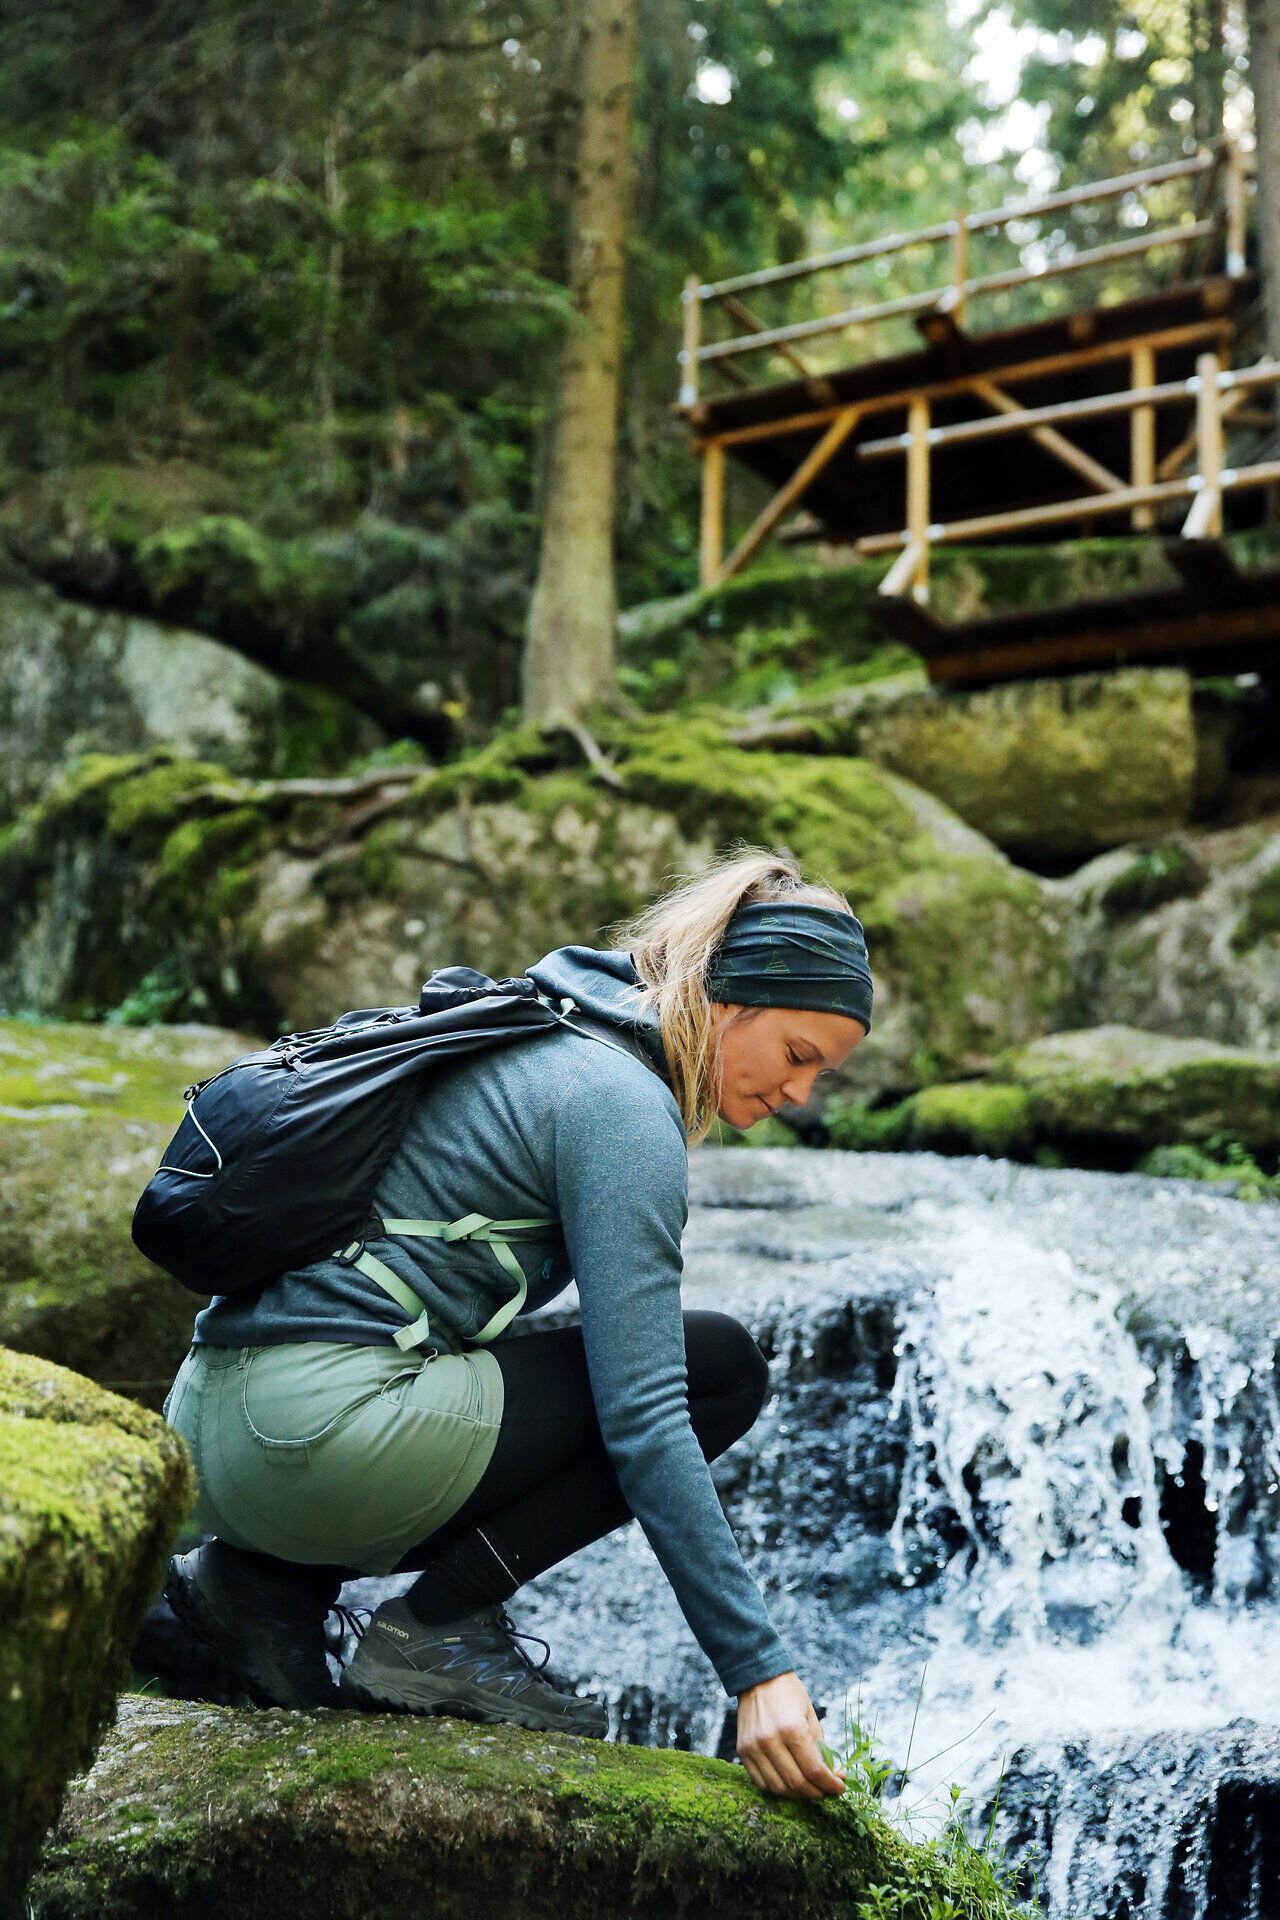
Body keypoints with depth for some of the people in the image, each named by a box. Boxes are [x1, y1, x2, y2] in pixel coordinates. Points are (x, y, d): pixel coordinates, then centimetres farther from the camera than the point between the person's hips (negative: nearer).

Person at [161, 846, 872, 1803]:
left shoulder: (545, 1040, 18)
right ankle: (437, 1625, -3)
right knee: (721, 1363, -1)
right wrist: (759, 1668, -16)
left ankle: (271, 1580, 14)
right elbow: (642, 1419, -17)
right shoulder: (622, 1102, -11)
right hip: (323, 1428, -9)